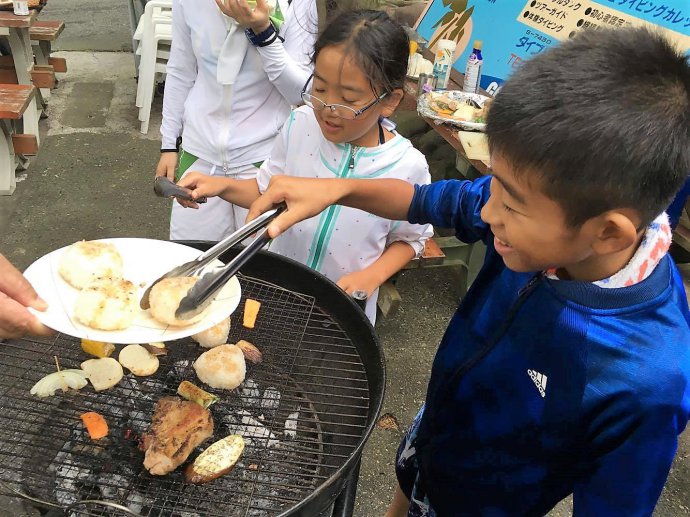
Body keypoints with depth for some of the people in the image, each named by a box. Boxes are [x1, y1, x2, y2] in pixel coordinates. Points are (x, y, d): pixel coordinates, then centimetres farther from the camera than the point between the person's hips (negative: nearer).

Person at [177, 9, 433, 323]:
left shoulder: (408, 167, -21)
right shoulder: (301, 124, -14)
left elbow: (410, 238, -5)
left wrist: (371, 276, -20)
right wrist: (223, 186, -14)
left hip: (344, 305, -2)